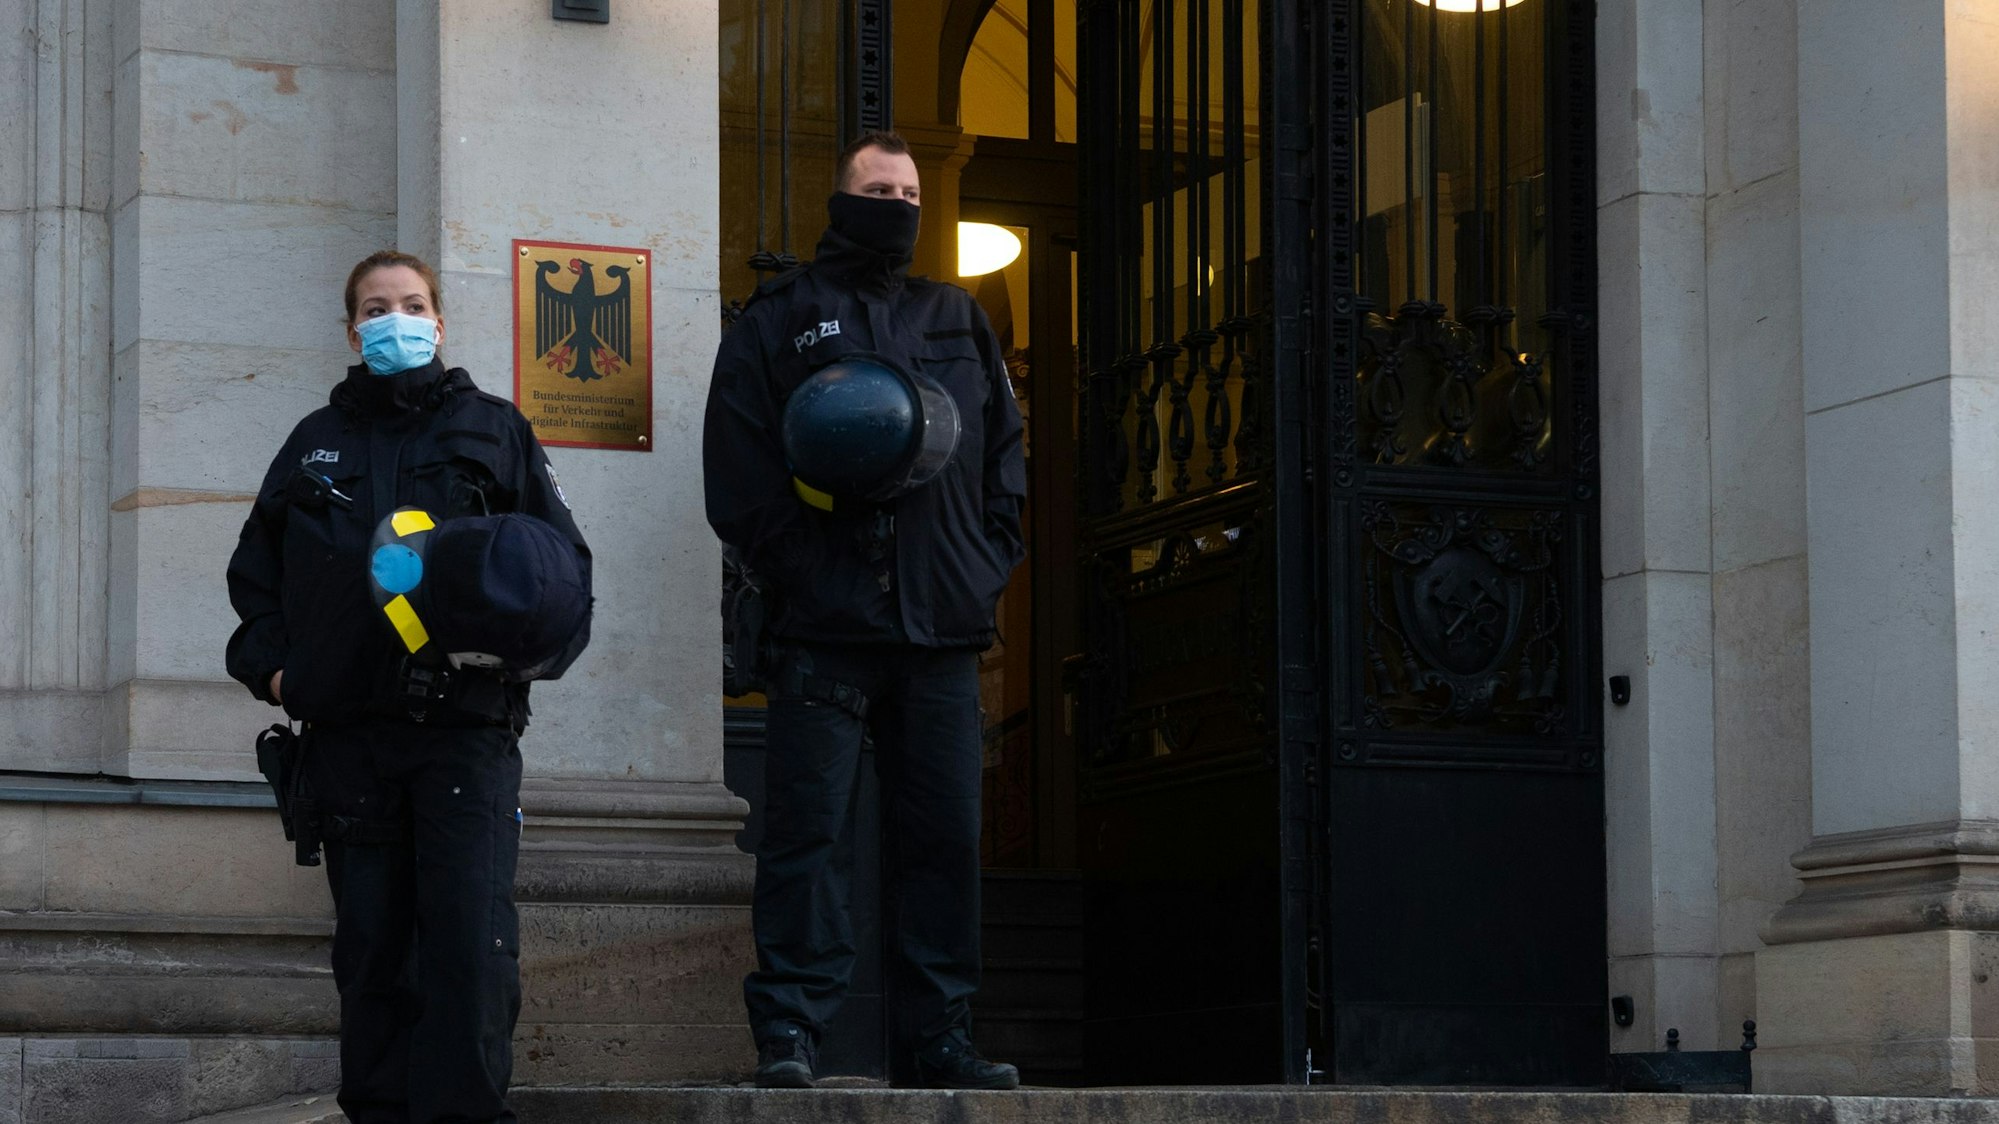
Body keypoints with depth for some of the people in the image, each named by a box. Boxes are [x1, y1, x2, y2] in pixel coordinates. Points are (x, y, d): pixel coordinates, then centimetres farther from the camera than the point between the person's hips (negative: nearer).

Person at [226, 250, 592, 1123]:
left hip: (467, 726, -3)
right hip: (348, 731, 3)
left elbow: (563, 560, 9)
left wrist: (530, 643, -8)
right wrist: (269, 663, 8)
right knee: (371, 940, 4)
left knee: (472, 933, -13)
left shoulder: (493, 431, 12)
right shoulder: (316, 443, 18)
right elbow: (255, 569, 23)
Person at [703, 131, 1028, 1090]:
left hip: (942, 631, 4)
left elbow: (1004, 454, 19)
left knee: (944, 836, 4)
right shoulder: (778, 320, 7)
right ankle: (789, 1032, -5)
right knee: (804, 831, -6)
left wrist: (988, 562, 5)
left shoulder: (960, 325, 20)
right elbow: (740, 473, -1)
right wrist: (795, 567, -11)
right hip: (825, 628, -4)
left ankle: (936, 1038, 9)